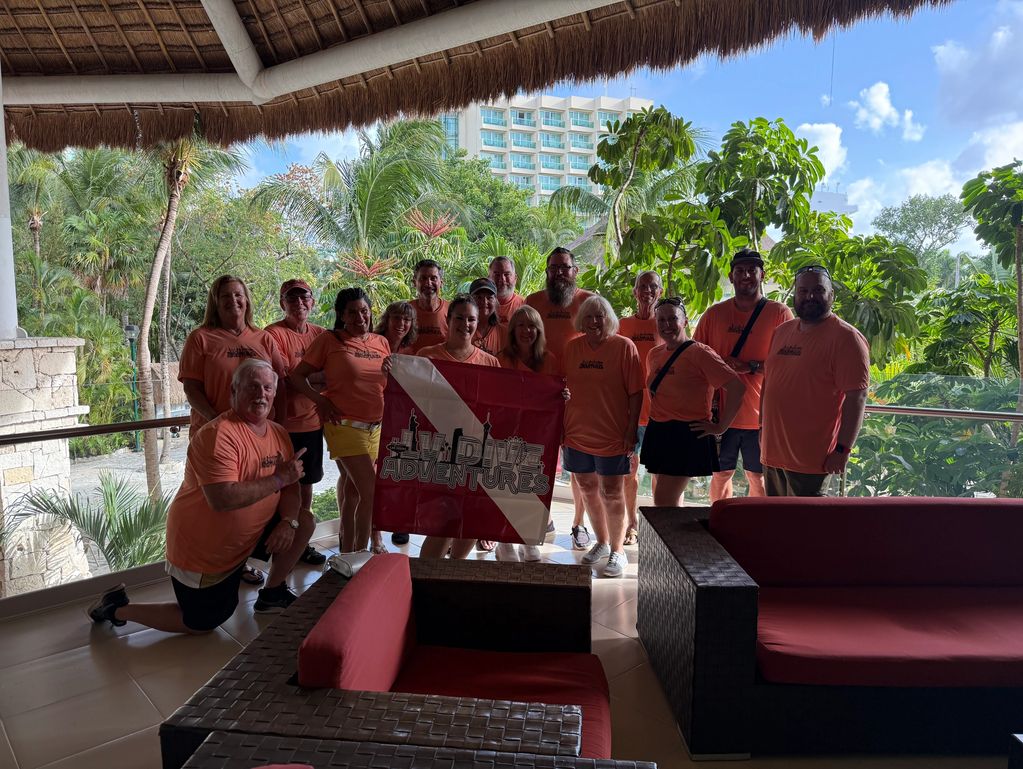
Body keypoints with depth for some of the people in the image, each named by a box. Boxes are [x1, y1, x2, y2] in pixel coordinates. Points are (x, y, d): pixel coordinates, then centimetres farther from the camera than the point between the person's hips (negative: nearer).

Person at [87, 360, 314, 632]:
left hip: (241, 539, 7)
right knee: (203, 623, 7)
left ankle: (272, 595, 15)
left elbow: (291, 487, 3)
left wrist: (288, 521, -17)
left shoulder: (279, 433, -1)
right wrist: (277, 479, -30)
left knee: (303, 523, -1)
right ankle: (118, 608, 24)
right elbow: (222, 499, -38)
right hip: (201, 547, -7)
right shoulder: (218, 435, -27)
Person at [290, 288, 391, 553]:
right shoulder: (329, 341, -4)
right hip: (344, 424, -5)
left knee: (352, 487, 16)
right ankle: (361, 553, 4)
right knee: (371, 492, -11)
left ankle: (347, 551, 29)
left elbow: (393, 384, 21)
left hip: (376, 426, 5)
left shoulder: (382, 343, 10)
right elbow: (297, 376, -2)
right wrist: (321, 400, -12)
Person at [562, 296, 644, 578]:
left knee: (612, 493, 3)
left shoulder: (624, 346, -8)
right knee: (588, 489, 15)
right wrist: (561, 426, 9)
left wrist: (632, 429, -12)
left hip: (612, 435, -4)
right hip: (577, 433, 5)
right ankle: (601, 542, 34)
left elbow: (635, 393, -8)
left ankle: (617, 551, 19)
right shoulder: (572, 347, 4)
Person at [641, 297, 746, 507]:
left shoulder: (699, 353, -12)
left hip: (687, 435, -7)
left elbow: (737, 387, -17)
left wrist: (720, 427, -15)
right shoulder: (654, 354, 9)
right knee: (672, 501, 13)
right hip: (657, 433, 7)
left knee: (664, 501, -9)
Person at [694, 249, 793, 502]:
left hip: (761, 414, -2)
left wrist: (752, 367, -19)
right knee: (721, 473, 13)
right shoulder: (715, 313, 5)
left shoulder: (779, 313, -3)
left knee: (758, 476, 11)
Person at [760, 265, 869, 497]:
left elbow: (856, 397, -16)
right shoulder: (781, 331, 11)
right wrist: (763, 427, 18)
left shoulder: (846, 337, -11)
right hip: (772, 452, 7)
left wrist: (843, 449, -20)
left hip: (811, 459, -7)